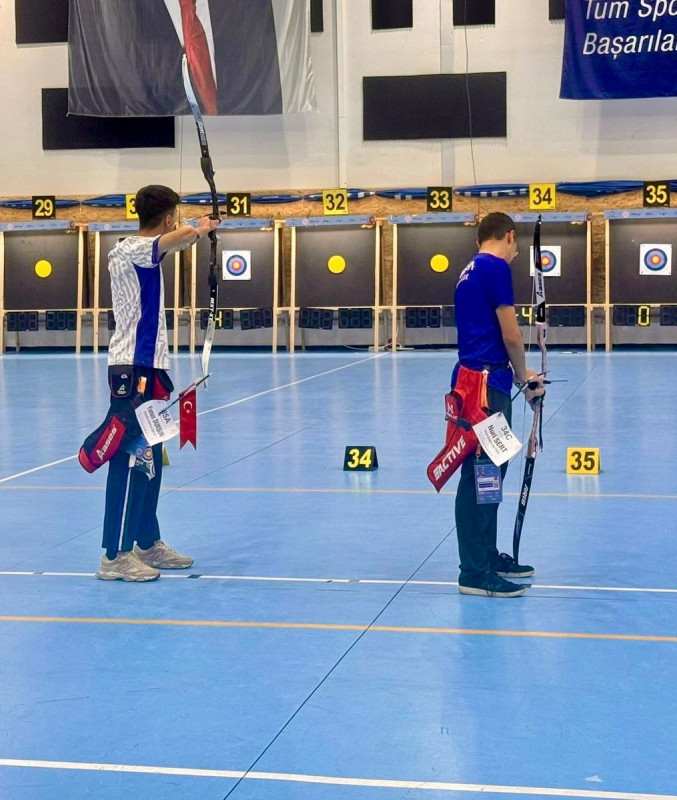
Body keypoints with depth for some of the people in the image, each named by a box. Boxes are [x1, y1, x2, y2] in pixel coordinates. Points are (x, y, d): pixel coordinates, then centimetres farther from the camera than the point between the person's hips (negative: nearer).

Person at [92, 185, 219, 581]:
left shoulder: (142, 251, 15)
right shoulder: (132, 250, -14)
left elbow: (171, 242, 38)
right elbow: (183, 236, -31)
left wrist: (200, 229, 46)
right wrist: (199, 228, -13)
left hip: (148, 367, 10)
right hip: (134, 369, -10)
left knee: (149, 458, 14)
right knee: (131, 459, -10)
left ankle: (148, 544, 22)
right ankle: (115, 557, -8)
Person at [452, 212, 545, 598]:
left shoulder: (471, 271, 17)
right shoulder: (497, 267, -11)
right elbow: (511, 334, -12)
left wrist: (518, 372, 15)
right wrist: (523, 375, 4)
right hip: (486, 385, -10)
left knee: (487, 473, 16)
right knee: (480, 476, -7)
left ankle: (487, 556, 25)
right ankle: (475, 572, -3)